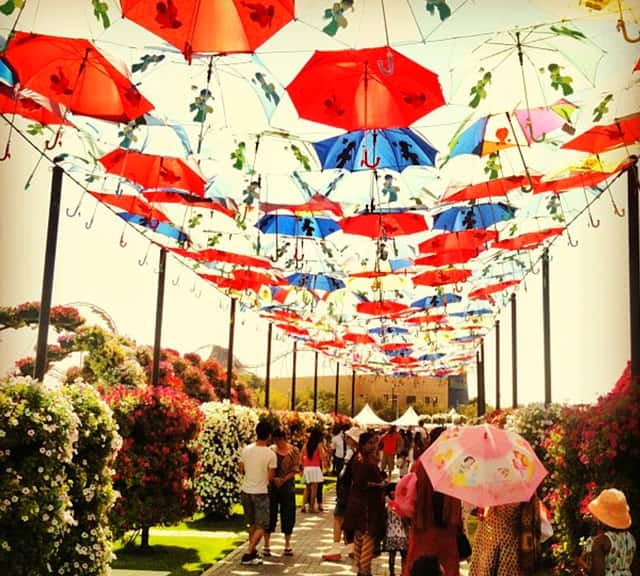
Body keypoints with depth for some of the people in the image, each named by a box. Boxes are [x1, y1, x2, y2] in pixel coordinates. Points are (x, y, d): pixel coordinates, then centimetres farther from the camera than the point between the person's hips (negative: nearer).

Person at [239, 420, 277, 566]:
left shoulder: (246, 450, -4)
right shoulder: (270, 454, -15)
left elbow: (242, 470, 8)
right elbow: (270, 477, -10)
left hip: (245, 491, 5)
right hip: (260, 492, -5)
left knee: (253, 523, 21)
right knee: (261, 526, 5)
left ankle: (252, 551, 28)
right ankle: (248, 554, -4)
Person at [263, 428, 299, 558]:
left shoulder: (294, 451, 1)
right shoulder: (271, 450, 1)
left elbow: (295, 469, -3)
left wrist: (283, 480, -15)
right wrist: (274, 478, -19)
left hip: (288, 487, 0)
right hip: (271, 487, 0)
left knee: (288, 515, 6)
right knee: (270, 514, 2)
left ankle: (287, 544, 19)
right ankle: (266, 545, 12)